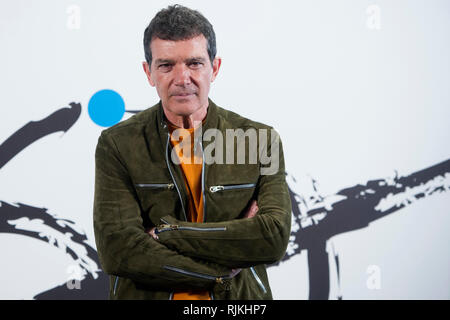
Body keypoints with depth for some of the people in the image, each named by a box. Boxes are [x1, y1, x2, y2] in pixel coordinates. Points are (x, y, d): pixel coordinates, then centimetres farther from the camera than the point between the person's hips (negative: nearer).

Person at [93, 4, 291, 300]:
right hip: (145, 295, -1)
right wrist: (223, 270, -19)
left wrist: (167, 232, -18)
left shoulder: (260, 140, -3)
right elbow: (116, 250, -16)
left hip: (241, 299, 1)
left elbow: (275, 236, -15)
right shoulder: (118, 145, -6)